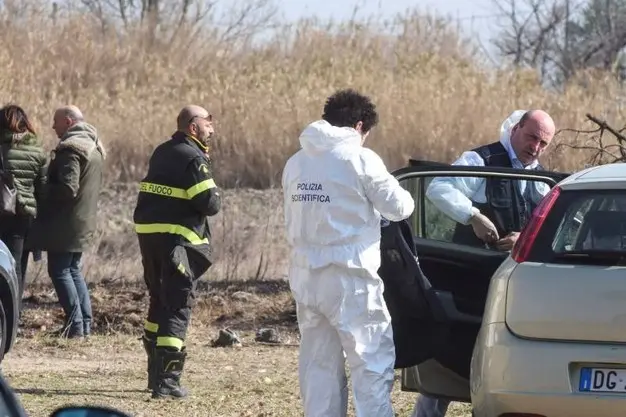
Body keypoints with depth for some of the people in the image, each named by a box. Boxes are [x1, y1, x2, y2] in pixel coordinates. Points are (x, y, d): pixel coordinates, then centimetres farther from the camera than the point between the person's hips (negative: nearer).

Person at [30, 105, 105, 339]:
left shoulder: (70, 149, -18)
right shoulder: (94, 147, 14)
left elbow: (67, 188, -26)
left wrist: (43, 195, -11)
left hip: (65, 222, -10)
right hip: (84, 221, 10)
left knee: (59, 270, -4)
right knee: (73, 270, 17)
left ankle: (75, 324, -9)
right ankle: (85, 323, 14)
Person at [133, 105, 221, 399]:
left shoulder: (162, 153, 13)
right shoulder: (193, 158, -12)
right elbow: (210, 204, -17)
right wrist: (215, 195, 5)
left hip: (148, 233, 8)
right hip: (177, 239, -8)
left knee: (159, 303, 20)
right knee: (177, 309, -6)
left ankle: (156, 374, 27)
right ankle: (166, 381, -13)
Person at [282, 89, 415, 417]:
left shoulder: (295, 163, 11)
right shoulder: (359, 159, -8)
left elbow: (292, 220, 14)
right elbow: (398, 207, -2)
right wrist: (407, 199, 19)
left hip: (305, 277, 6)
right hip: (348, 278, -6)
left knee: (319, 363, 11)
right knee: (372, 362, -2)